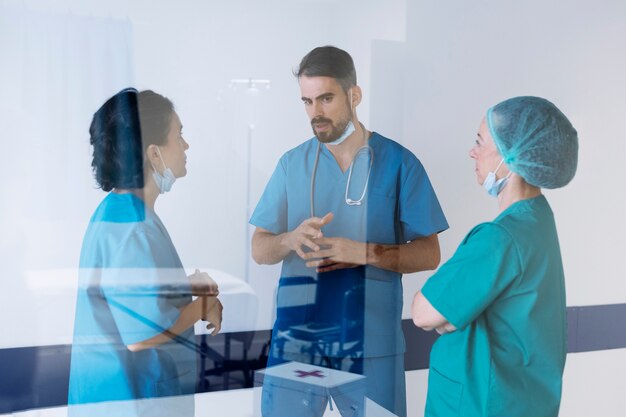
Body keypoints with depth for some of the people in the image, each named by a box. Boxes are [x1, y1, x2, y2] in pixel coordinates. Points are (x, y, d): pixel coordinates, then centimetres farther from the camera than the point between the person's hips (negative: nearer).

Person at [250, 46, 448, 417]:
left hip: (372, 341, -2)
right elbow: (259, 250, 7)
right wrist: (291, 239, -15)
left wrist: (363, 253, -17)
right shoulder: (292, 163, 5)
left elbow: (429, 254, -2)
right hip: (297, 336, 2)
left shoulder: (398, 162, -3)